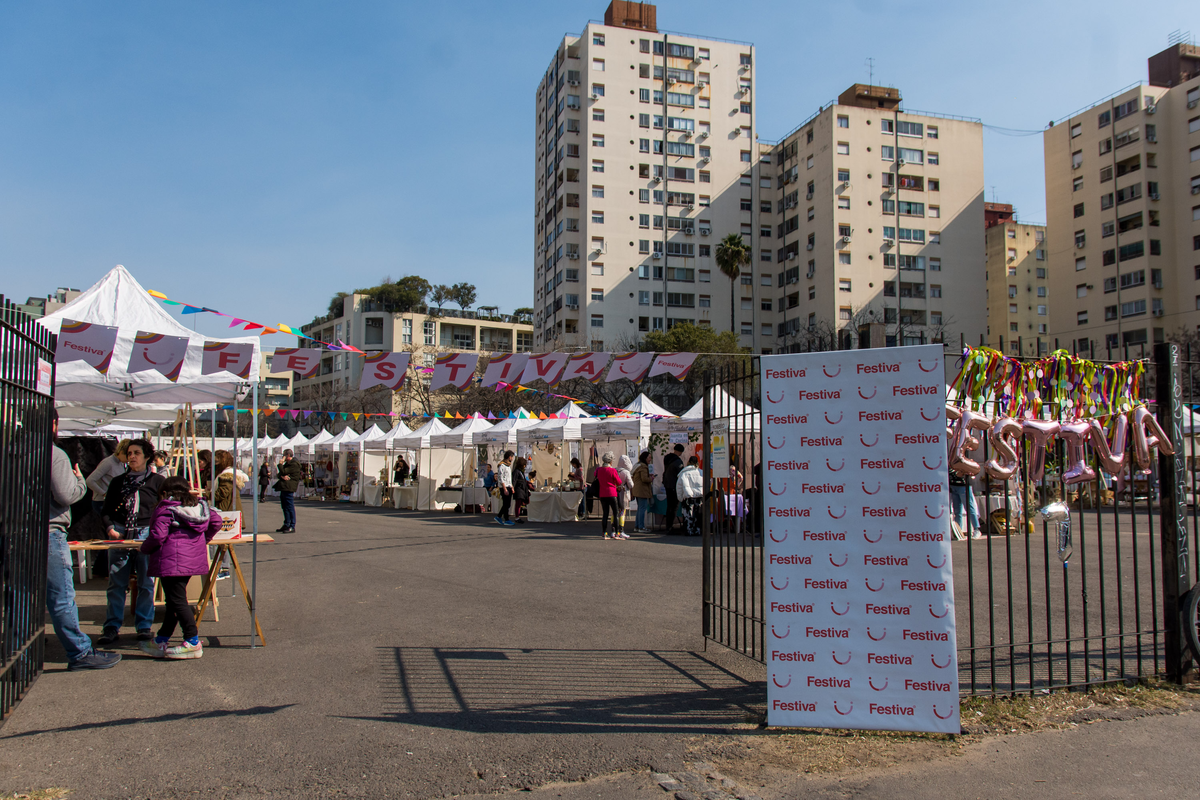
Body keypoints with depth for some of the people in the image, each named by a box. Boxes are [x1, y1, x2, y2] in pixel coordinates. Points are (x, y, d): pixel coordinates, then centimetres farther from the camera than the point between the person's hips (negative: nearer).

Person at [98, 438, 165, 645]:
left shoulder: (157, 481, 7)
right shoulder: (118, 482, 15)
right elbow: (106, 511, 15)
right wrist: (110, 528, -3)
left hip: (147, 533, -2)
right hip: (120, 534, 2)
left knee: (146, 583, 1)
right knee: (116, 583, 1)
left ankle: (143, 626, 10)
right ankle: (112, 627, 9)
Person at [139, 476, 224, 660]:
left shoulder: (165, 510, -8)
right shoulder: (199, 506, 11)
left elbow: (158, 535, -17)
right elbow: (216, 521, 9)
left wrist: (145, 548, 1)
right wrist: (203, 540, 21)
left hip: (171, 562, -8)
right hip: (193, 560, 8)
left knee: (177, 600, -3)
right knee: (173, 599, 17)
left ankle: (193, 642, -5)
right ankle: (161, 641, 27)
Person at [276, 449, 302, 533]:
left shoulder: (294, 464, -10)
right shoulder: (286, 464, 22)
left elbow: (283, 472, -17)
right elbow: (280, 474, 16)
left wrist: (280, 464, -1)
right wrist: (282, 476, -7)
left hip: (289, 489, -10)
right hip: (283, 488, 10)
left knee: (290, 507, -8)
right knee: (285, 507, 14)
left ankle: (292, 527, -7)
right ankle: (286, 525, 23)